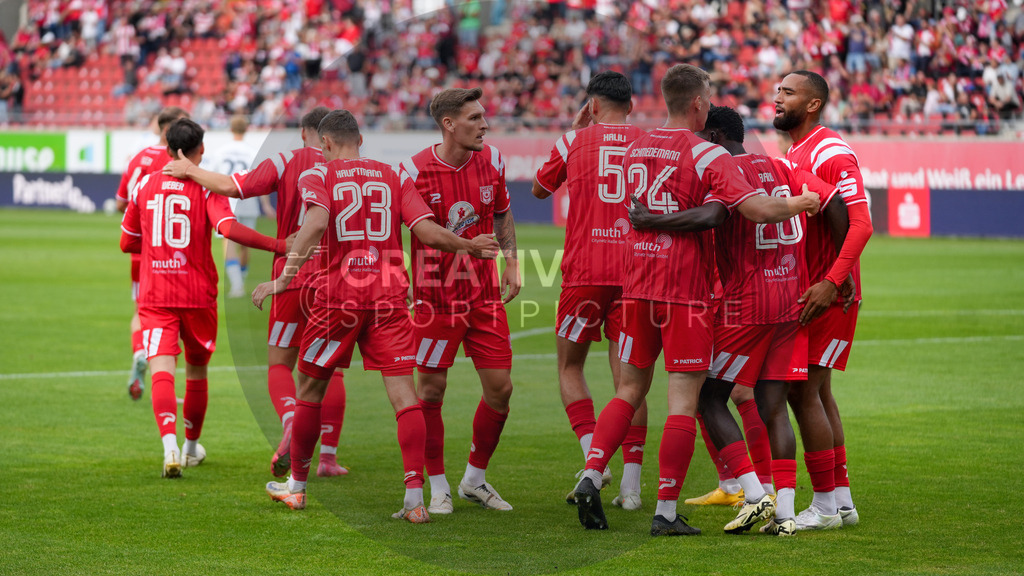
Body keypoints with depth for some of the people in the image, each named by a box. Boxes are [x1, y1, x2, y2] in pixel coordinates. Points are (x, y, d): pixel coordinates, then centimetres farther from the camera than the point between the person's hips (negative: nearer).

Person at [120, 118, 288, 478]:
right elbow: (229, 228, -23)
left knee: (162, 370, -11)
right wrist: (278, 245, -23)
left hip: (155, 296, 1)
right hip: (198, 295, -1)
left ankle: (170, 444, -35)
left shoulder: (145, 186, 6)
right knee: (196, 371, 19)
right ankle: (192, 447, 36)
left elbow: (127, 243, 15)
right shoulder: (207, 187, -4)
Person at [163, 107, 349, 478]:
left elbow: (231, 186, -10)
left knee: (279, 365, 6)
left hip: (293, 277, -2)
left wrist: (190, 171, 3)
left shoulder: (287, 162, -2)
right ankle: (329, 456, 5)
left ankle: (291, 425, -22)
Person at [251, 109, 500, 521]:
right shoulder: (391, 177, 12)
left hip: (339, 294, -2)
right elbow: (426, 231, 2)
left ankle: (296, 486, 26)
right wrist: (470, 247, 19)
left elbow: (316, 222, -17)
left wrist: (283, 278, -20)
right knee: (402, 389, -4)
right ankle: (415, 497, -14)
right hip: (389, 293, 2)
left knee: (311, 388, 14)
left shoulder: (317, 176, 3)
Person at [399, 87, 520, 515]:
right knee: (431, 389, -1)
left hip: (485, 294, 4)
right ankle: (438, 487, 14)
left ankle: (475, 479, 20)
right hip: (435, 297, -4)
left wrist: (511, 262, 10)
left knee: (500, 387, 2)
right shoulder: (415, 172, -12)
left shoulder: (491, 160, 1)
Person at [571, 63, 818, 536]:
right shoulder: (707, 156, -9)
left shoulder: (635, 149, 10)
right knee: (683, 397, -2)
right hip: (685, 290, -6)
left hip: (636, 285, 6)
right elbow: (756, 208, -19)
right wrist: (793, 206, 0)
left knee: (630, 388, 16)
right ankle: (666, 511, -4)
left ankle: (590, 477, 1)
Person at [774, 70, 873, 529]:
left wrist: (831, 282, -29)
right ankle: (841, 500, 19)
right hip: (802, 292, 10)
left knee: (804, 392, -10)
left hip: (829, 295, -10)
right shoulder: (791, 155, 18)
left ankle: (826, 505, -3)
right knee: (816, 394, 12)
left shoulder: (831, 153, -13)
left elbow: (860, 223, -22)